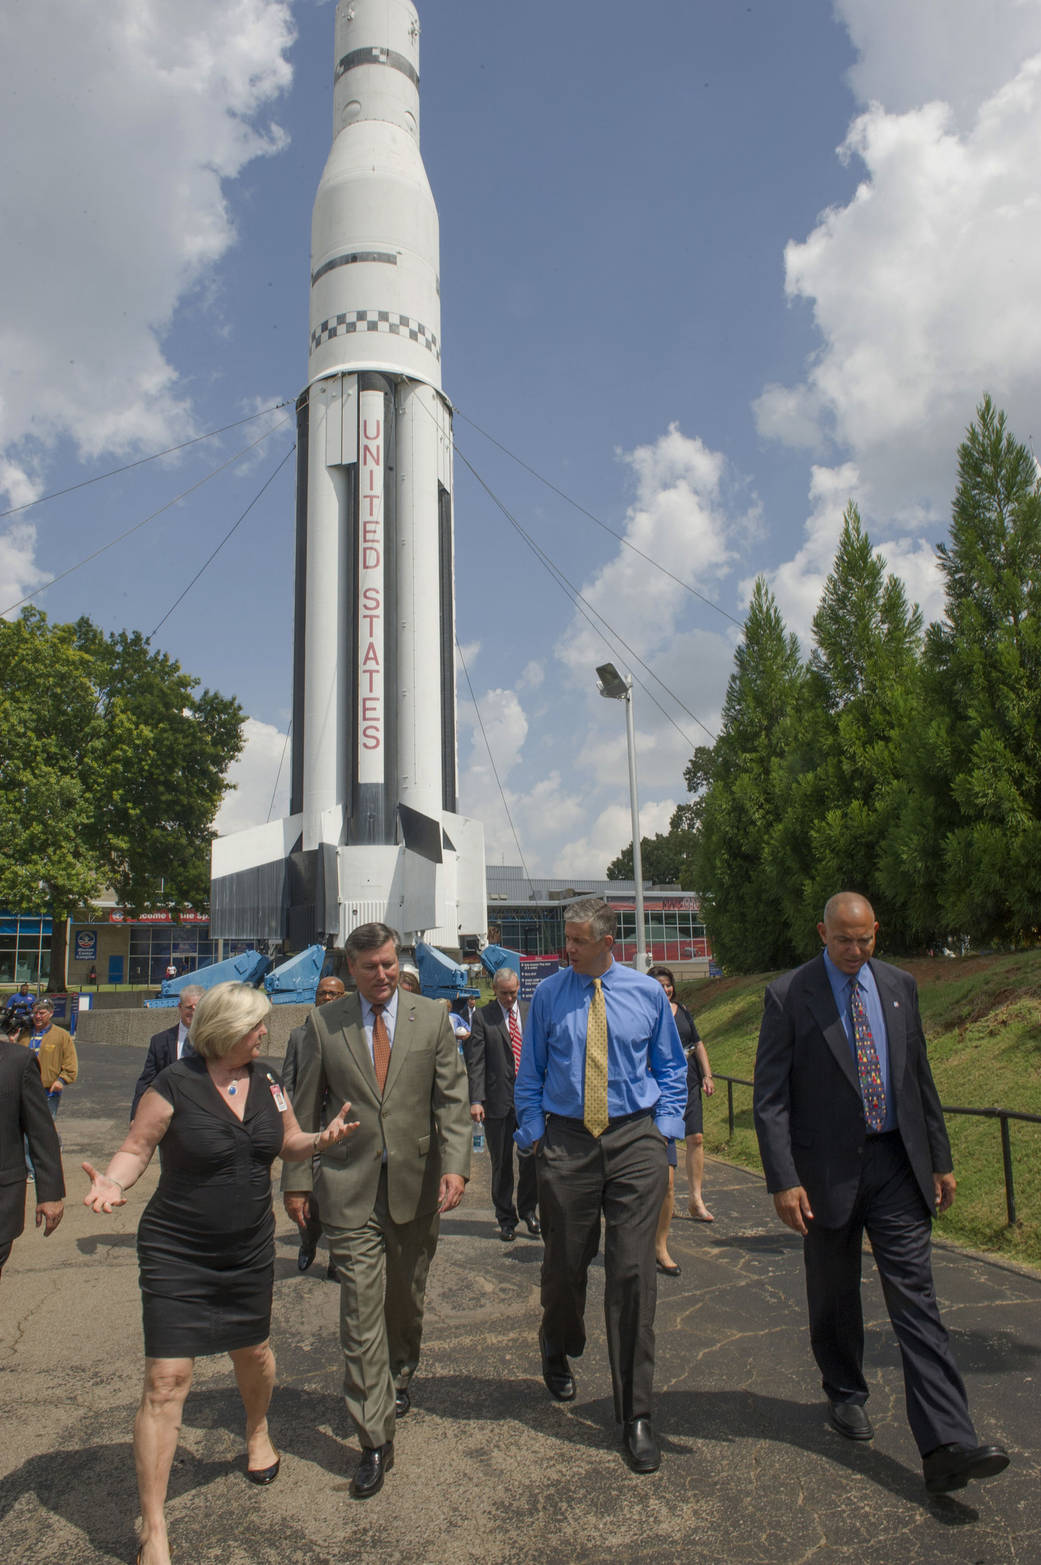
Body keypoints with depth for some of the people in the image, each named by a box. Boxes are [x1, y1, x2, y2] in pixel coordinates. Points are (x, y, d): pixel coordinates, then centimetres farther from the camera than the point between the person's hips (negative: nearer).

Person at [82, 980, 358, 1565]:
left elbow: (288, 1142, 11)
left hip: (250, 1252, 5)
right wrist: (113, 1181, -31)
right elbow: (135, 1150, -11)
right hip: (177, 1256, -5)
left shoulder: (267, 1081, 0)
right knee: (166, 1381, -5)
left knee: (253, 1352, 21)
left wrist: (323, 1138, -9)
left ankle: (258, 1431, 54)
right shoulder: (176, 1084, -17)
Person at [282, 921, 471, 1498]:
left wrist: (455, 1165, -14)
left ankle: (400, 1376, 46)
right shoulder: (324, 1023, 0)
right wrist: (297, 1179, 3)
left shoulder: (432, 1018, 0)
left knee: (406, 1299, 17)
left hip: (416, 1184, 1)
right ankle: (374, 1441, 9)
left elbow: (452, 1099, -2)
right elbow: (306, 1107, 5)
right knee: (361, 1313, -3)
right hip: (350, 1190, -1)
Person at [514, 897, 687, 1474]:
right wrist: (533, 1134, 1)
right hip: (566, 1142, 1)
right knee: (564, 1264, 11)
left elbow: (671, 1069, 12)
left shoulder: (648, 993, 2)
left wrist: (664, 1127, 2)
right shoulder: (548, 994, 1)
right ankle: (557, 1351, 45)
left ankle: (635, 1414, 12)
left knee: (633, 1273, -2)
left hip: (635, 1140, 0)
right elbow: (529, 1074, 9)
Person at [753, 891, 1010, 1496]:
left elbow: (921, 1078, 12)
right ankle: (846, 1394, 38)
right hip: (828, 1168, -2)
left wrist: (941, 1159, 10)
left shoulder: (900, 986, 5)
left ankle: (947, 1445, -1)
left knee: (916, 1298, -2)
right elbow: (770, 1099, -9)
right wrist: (784, 1181, -15)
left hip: (897, 1164, 3)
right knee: (834, 1298, 14)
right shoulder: (789, 996, -9)